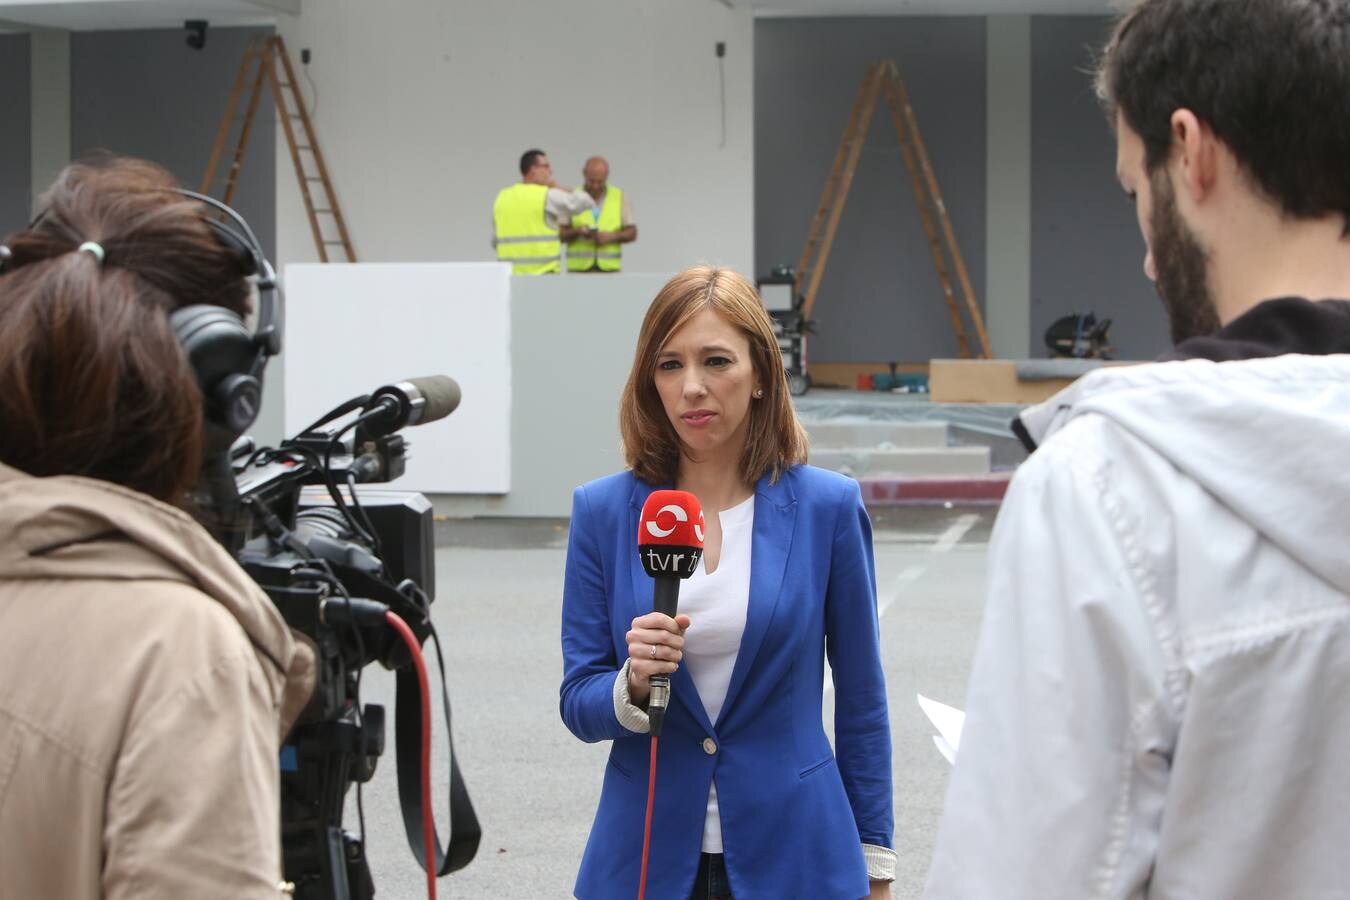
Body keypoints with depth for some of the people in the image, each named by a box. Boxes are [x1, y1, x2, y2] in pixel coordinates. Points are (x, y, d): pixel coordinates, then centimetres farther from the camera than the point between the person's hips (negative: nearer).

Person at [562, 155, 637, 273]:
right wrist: (577, 232, -16)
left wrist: (611, 237, -10)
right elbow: (560, 235, 4)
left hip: (609, 268, 0)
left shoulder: (620, 197, 8)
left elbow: (632, 233, 8)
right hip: (578, 268, 0)